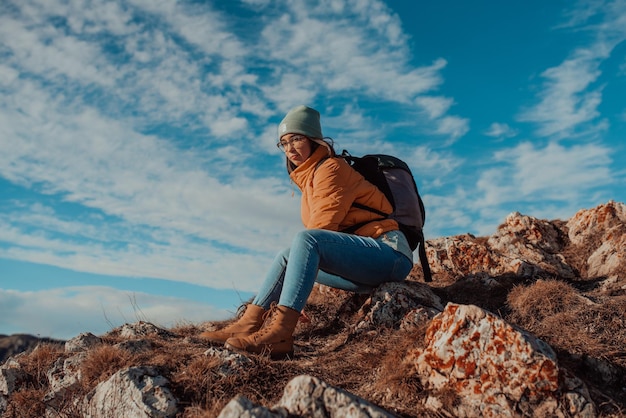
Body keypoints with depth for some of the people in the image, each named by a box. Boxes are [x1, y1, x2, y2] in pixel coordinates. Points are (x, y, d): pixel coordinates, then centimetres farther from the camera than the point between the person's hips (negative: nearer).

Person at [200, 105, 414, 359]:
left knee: (306, 239, -30)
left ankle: (279, 334, -37)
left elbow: (322, 226, -14)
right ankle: (248, 326, -5)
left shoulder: (331, 168, -6)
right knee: (287, 257, 7)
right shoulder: (309, 178, 21)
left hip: (389, 252, -9)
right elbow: (319, 237, 17)